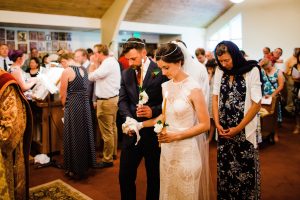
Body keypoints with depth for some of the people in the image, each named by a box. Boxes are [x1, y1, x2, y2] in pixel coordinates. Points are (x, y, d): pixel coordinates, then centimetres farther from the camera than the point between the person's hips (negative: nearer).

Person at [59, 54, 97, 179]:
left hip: (73, 106, -7)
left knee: (74, 136, 4)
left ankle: (76, 170, 15)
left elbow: (63, 95, -8)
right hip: (85, 105, 7)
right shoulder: (83, 69, 10)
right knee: (84, 134, 16)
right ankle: (85, 165, 29)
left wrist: (65, 106, 11)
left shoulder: (67, 71, -10)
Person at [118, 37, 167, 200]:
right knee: (125, 176, 12)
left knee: (154, 177, 15)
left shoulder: (161, 71, -10)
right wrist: (129, 118, -16)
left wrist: (153, 111, -25)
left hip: (154, 132, -4)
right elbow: (123, 100, 3)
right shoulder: (126, 73, 6)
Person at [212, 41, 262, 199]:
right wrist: (217, 124, -3)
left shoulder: (252, 71, -10)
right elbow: (215, 97, 7)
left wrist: (238, 128, -11)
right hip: (224, 129, 4)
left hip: (244, 130, -3)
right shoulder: (219, 71, 3)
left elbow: (256, 104, -10)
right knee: (224, 167, 11)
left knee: (245, 168, 5)